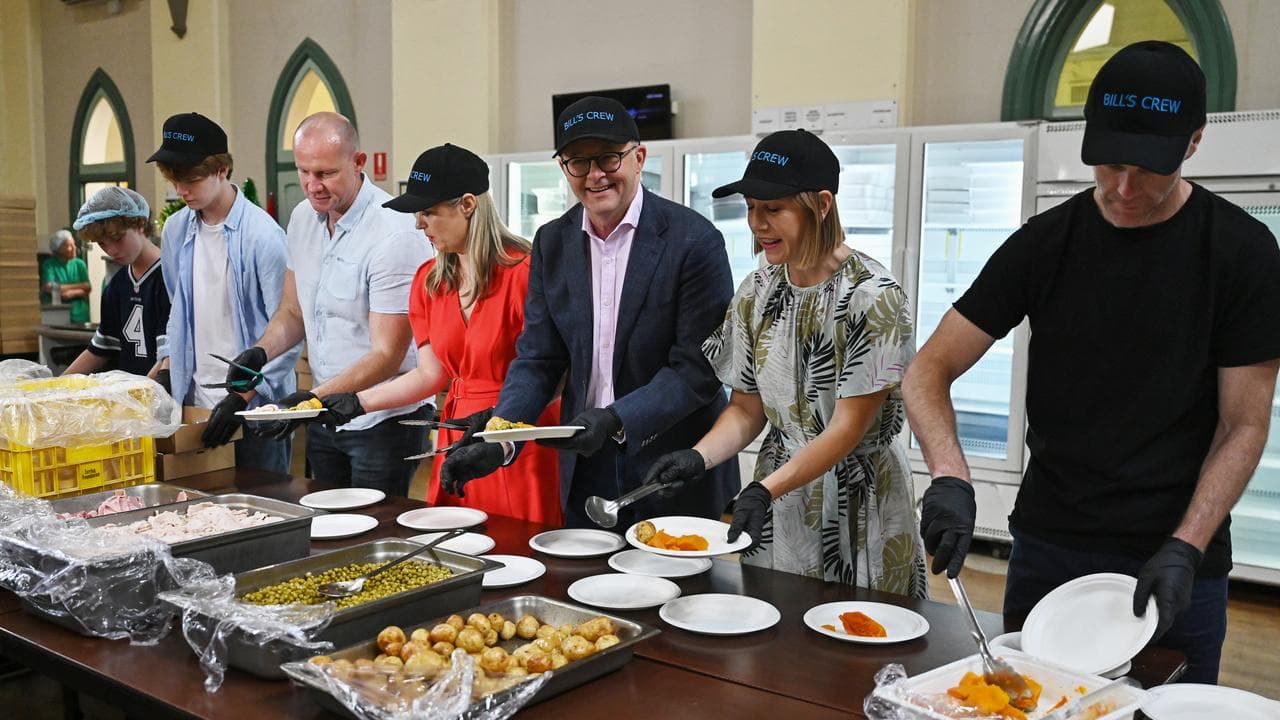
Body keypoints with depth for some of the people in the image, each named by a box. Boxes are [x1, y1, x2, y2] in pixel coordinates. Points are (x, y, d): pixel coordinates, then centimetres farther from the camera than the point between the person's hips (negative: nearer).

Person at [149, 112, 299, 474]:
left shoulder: (262, 235, -13)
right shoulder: (176, 229, 7)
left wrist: (241, 396, -17)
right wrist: (168, 367, 10)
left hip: (254, 405, -6)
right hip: (195, 403, 6)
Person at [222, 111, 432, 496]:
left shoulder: (394, 235, -21)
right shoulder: (303, 218, 3)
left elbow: (386, 356, -21)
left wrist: (313, 398, -29)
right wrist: (260, 352, -5)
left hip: (383, 421, -7)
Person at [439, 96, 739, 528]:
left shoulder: (695, 240, -13)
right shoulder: (552, 243, 3)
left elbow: (698, 368, -15)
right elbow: (537, 359, 2)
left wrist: (616, 420, -27)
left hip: (677, 474, -4)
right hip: (586, 473, 4)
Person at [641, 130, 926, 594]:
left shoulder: (871, 295, -17)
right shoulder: (756, 293, 1)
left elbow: (849, 428, -18)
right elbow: (747, 409, 5)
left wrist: (765, 490, -27)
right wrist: (698, 458, -13)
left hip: (858, 511, -5)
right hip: (777, 507, 5)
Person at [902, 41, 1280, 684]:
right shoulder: (1045, 243, -2)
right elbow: (930, 371, -5)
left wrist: (1185, 548, -17)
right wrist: (950, 478, -22)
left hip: (1173, 563, -1)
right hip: (1046, 551, 2)